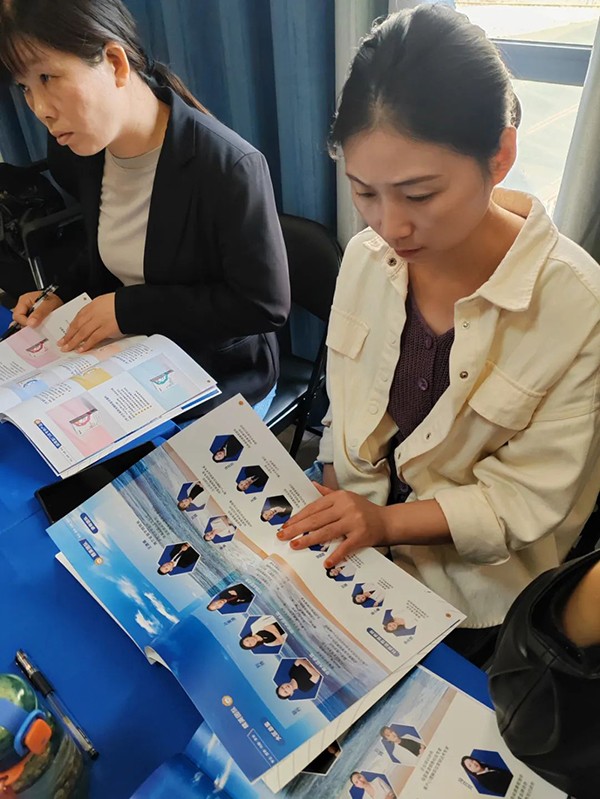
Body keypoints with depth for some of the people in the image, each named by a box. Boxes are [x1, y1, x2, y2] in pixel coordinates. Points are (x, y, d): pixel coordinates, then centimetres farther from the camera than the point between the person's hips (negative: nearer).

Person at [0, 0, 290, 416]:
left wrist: (130, 308, -21)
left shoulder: (228, 166, -24)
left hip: (219, 377, -6)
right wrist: (64, 298, -3)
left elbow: (265, 304, -22)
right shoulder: (81, 152, -1)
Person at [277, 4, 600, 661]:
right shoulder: (367, 255, -9)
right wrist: (333, 514, -9)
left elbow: (527, 497, -16)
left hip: (467, 586, -3)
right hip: (354, 535, 4)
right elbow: (345, 419, 1)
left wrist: (387, 520, -26)